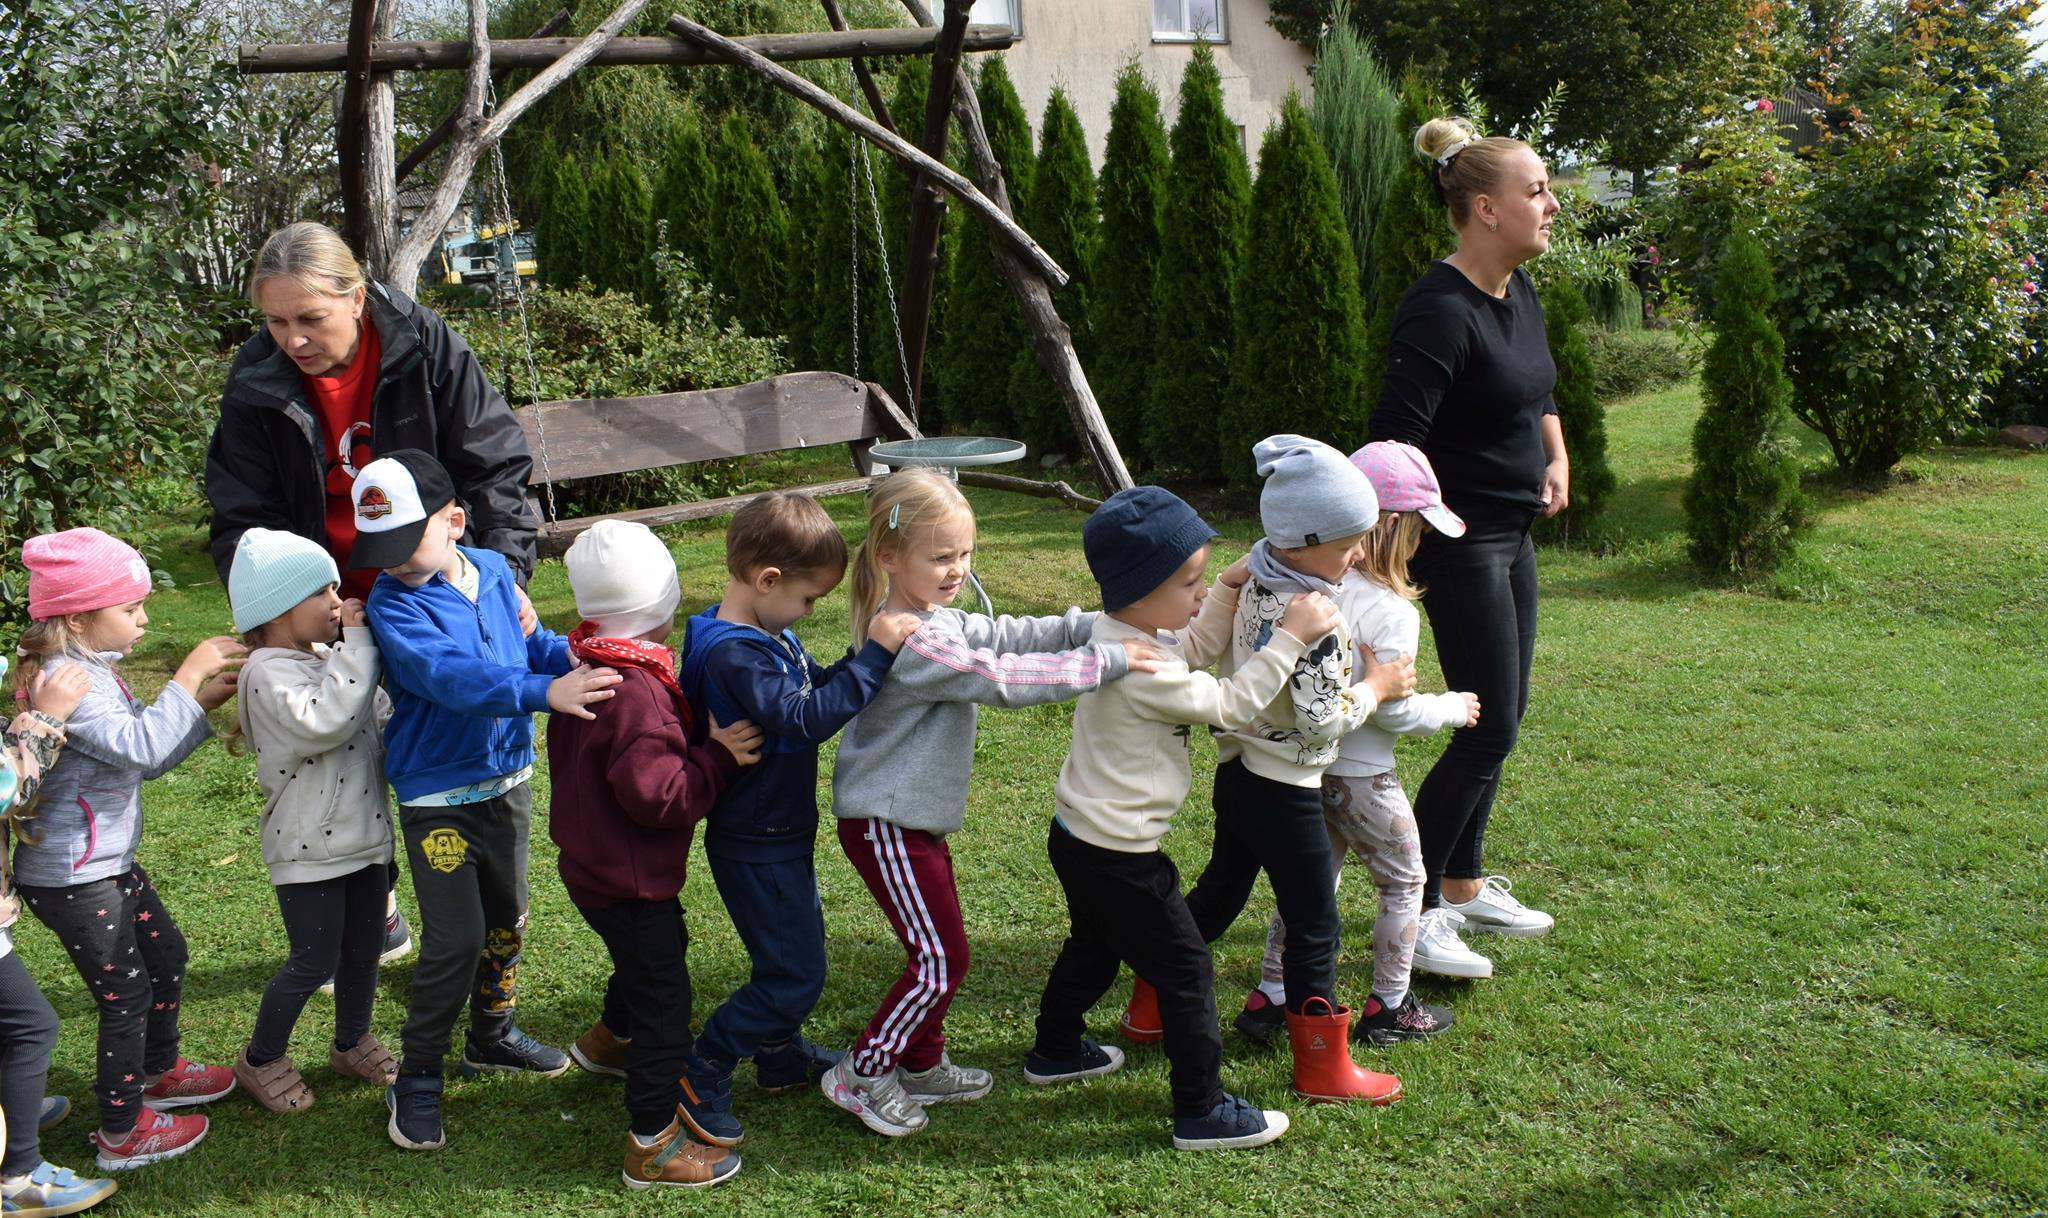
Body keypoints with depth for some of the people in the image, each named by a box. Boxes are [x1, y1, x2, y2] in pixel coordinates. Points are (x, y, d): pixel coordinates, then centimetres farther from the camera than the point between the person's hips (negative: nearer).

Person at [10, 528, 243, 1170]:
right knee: (126, 997, 2)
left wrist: (202, 701, 3)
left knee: (167, 954, 23)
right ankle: (122, 1134, 18)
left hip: (109, 864, 10)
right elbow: (140, 748, -32)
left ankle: (157, 1073, 45)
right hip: (72, 880, -10)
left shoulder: (97, 672, 9)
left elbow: (147, 753, 13)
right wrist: (187, 678, -26)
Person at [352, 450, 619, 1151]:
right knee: (457, 938, -6)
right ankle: (417, 1078, 12)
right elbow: (453, 677, -36)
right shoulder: (393, 604, -20)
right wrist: (544, 691, -48)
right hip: (438, 796, -6)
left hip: (508, 777, 6)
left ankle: (491, 1035, 42)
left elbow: (529, 643, 12)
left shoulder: (493, 572, -1)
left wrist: (573, 656, -11)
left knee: (507, 918, 20)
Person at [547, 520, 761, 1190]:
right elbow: (656, 793, -31)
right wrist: (717, 757, -23)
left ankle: (610, 1038, 59)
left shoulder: (589, 665, 1)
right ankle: (652, 1146, 11)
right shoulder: (636, 690, -31)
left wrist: (698, 740, 2)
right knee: (664, 1002, 0)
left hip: (594, 862, 10)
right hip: (627, 879, -10)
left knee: (657, 948, 33)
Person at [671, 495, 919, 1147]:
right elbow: (805, 717, -34)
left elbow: (815, 688, 12)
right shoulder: (732, 653, -28)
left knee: (796, 948, 25)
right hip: (755, 845, -10)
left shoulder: (768, 635, 4)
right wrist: (873, 654, -34)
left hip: (782, 834, 10)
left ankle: (781, 1056, 43)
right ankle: (700, 1075, 8)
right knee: (794, 975, -4)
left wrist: (872, 652, -2)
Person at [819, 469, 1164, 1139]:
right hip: (886, 825, -10)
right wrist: (1106, 660, -27)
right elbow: (1000, 677, -31)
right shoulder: (907, 641, -26)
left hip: (917, 819, 10)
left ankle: (921, 1066, 35)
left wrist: (1091, 626, -10)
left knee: (939, 951, 19)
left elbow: (1006, 635, 5)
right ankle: (860, 1075, 11)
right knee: (940, 961, -3)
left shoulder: (939, 622, 7)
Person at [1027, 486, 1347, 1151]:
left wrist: (1230, 590, 2)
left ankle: (1055, 1049, 50)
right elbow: (1231, 703, -24)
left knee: (1094, 946, 31)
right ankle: (1203, 1111, 12)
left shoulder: (1118, 632, 0)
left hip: (1078, 838, 10)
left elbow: (1192, 651, 13)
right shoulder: (1141, 671, -30)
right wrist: (1290, 635, -22)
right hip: (1116, 857, -10)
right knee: (1185, 972, 2)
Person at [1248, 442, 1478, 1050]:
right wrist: (1452, 707, -4)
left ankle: (1269, 996, 24)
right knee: (1404, 883, 15)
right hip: (1360, 776, -6)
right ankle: (1389, 1007, 26)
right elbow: (1392, 711, -20)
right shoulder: (1390, 610, -22)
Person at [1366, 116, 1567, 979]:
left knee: (1499, 720, 16)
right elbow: (1393, 444, -26)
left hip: (1511, 533, 9)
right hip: (1458, 541, -9)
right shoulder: (1440, 312, -21)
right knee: (1490, 727, -7)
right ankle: (1409, 913, 5)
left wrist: (1556, 456, 11)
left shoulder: (1518, 293, 8)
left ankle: (1463, 884, 31)